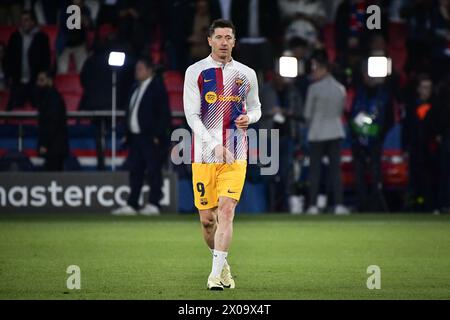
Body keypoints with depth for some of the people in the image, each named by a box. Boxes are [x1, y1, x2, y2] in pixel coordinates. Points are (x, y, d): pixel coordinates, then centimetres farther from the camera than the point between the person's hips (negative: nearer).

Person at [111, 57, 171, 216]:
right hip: (136, 136, 8)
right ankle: (132, 205, 11)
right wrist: (128, 134, 11)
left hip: (151, 139, -8)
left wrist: (158, 136, -15)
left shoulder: (157, 87, -5)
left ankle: (153, 204, -3)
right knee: (135, 171, 8)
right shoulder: (136, 88, 16)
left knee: (153, 171, -4)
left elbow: (164, 113, -10)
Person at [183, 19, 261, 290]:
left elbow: (255, 107, 22)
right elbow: (192, 115, -7)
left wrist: (249, 118, -4)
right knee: (207, 219, 3)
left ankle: (216, 275, -15)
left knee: (226, 211, -15)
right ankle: (221, 263, 28)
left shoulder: (246, 74, 8)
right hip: (204, 154, -1)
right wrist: (215, 146, -18)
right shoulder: (196, 72, 0)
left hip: (235, 156, 1)